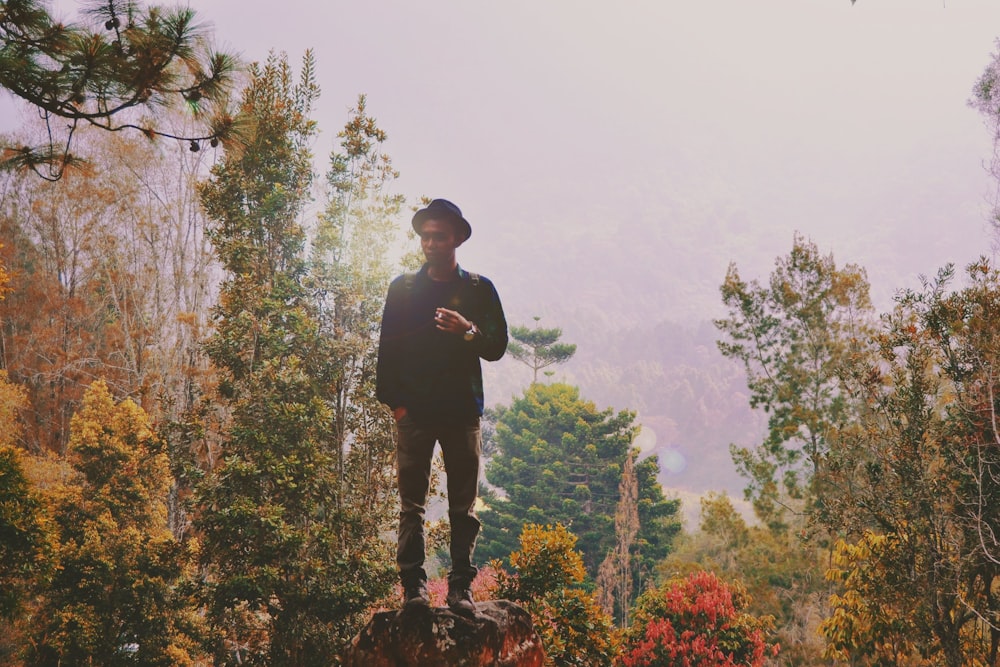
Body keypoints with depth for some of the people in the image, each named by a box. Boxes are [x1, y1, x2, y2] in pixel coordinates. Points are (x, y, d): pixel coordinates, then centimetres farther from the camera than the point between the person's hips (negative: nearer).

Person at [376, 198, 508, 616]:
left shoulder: (479, 289, 9)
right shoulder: (402, 288, 11)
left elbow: (497, 346, 5)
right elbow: (387, 349, 10)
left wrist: (468, 331, -15)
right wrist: (394, 401, 1)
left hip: (461, 412, 0)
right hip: (413, 412, 1)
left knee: (463, 507, 1)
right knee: (411, 505, 0)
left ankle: (461, 587, 5)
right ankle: (413, 585, 4)